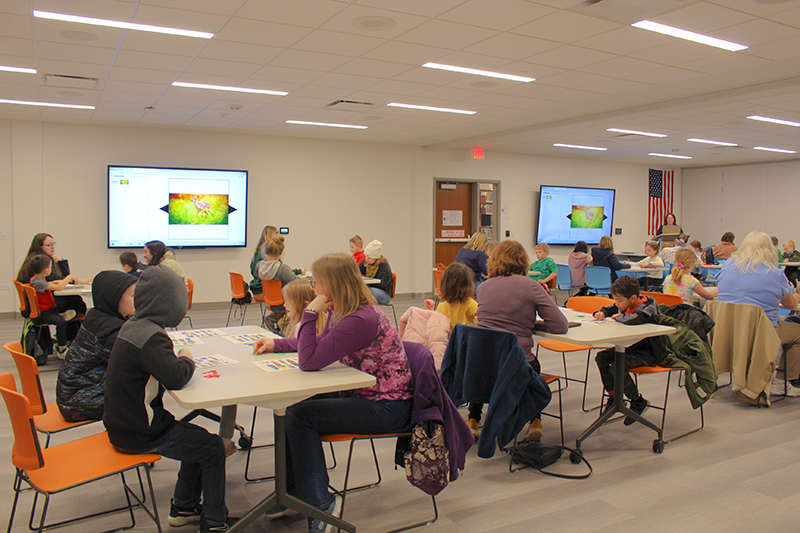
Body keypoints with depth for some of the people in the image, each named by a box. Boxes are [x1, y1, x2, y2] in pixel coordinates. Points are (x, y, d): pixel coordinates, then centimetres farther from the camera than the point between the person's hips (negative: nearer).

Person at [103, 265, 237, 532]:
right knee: (212, 448, 1)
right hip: (139, 435, -10)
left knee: (198, 440, 22)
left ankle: (183, 508, 35)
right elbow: (176, 378, -33)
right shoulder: (151, 336, -26)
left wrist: (179, 360, 0)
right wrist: (187, 360, -13)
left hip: (124, 424, 10)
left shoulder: (131, 327, 5)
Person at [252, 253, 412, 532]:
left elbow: (310, 360, -28)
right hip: (363, 395, 10)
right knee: (294, 408, 6)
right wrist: (276, 344, 14)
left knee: (300, 415, -13)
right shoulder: (341, 312, 3)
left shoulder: (360, 320, -28)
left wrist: (310, 313, -22)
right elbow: (318, 343, 22)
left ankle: (320, 503, 3)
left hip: (386, 407, -10)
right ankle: (294, 492, 21)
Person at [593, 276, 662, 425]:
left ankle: (638, 402, -4)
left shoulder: (649, 307, -21)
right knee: (601, 357, -5)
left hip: (649, 352, -9)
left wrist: (619, 316, -23)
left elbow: (634, 319, -44)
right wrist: (602, 313, -1)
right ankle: (613, 396, 7)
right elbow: (610, 309, 23)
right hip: (629, 346, 9)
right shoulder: (625, 304, 3)